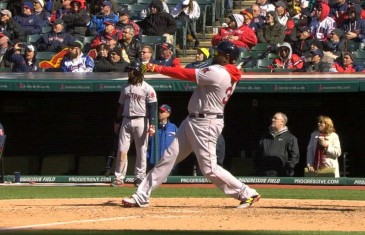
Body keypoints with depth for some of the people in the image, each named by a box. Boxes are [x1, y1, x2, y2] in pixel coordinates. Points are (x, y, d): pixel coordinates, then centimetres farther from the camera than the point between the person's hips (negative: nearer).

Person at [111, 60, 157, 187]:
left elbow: (152, 107, -9)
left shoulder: (147, 88, -5)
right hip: (126, 121, 5)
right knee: (122, 150, -1)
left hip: (141, 121, -5)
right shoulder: (125, 87, 12)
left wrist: (151, 124, -17)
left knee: (141, 151, 0)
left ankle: (139, 177, 7)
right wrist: (117, 121, 17)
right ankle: (119, 178, 1)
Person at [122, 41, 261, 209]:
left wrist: (157, 68, -11)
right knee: (169, 157, 7)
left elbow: (187, 75, -17)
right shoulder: (229, 75, 10)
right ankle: (141, 197, 8)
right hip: (193, 120, 10)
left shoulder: (217, 73, -19)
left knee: (209, 168, -7)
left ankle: (246, 193, 4)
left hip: (205, 124, -10)